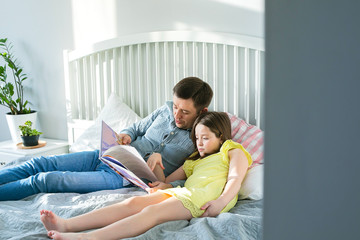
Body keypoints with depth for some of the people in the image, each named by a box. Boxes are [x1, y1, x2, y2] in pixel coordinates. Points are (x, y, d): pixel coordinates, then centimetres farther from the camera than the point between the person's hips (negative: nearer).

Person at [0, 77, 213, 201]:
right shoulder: (167, 110, 8)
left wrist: (158, 163, -24)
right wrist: (126, 135, -2)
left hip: (123, 177, -6)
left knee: (45, 180, -17)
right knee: (39, 164, -7)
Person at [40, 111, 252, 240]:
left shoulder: (233, 150, 19)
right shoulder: (197, 159, 39)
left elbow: (235, 179, 0)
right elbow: (181, 172, 26)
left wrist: (220, 202, -19)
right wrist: (164, 183, 1)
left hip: (205, 197, -6)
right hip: (183, 192, 7)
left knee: (152, 212, -31)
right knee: (133, 202, -19)